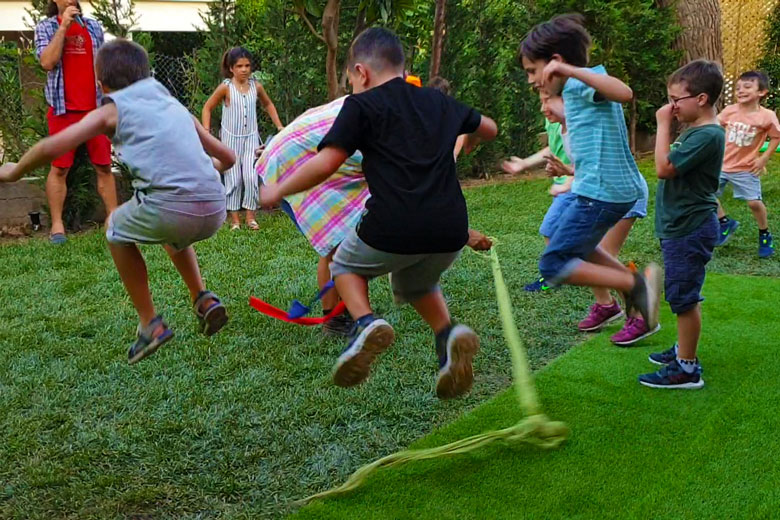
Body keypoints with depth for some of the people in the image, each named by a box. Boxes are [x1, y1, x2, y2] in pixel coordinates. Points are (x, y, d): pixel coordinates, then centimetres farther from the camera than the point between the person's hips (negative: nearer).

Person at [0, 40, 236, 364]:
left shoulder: (112, 110, 15)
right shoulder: (174, 104, 27)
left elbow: (52, 147, 7)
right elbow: (227, 157, 29)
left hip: (171, 207, -5)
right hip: (215, 211, 5)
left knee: (116, 230, 28)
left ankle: (150, 324, 23)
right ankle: (203, 300, 22)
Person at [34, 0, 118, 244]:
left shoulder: (93, 26, 11)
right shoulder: (46, 27, 3)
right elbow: (47, 62, -13)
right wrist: (63, 27, -13)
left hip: (96, 107, 3)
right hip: (63, 109, -2)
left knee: (104, 166, 5)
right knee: (59, 168, 0)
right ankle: (57, 224, 5)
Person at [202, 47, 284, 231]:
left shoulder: (256, 86, -1)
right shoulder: (226, 87, -9)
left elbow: (268, 105, 18)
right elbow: (207, 108, -1)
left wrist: (279, 126, 13)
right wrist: (206, 132, -9)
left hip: (251, 138, 2)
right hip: (231, 139, -2)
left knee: (251, 177, -10)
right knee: (233, 179, 2)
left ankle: (250, 217, 3)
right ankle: (234, 218, 12)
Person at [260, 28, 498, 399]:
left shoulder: (361, 105, 3)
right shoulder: (439, 101, 20)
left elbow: (326, 163, -7)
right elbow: (489, 129, 33)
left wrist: (278, 191, 7)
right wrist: (468, 143, 55)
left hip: (393, 231, -5)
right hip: (450, 232, 5)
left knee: (346, 264, 25)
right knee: (416, 285, 33)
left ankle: (366, 323, -2)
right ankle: (448, 334, 5)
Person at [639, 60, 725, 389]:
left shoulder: (707, 135, -21)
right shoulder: (694, 130, 10)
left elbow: (664, 167, -24)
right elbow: (670, 168, 16)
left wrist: (663, 125, -19)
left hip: (690, 231, -10)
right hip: (680, 227, 10)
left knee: (683, 296, -3)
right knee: (683, 296, 20)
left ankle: (686, 369, 5)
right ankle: (684, 350, 35)